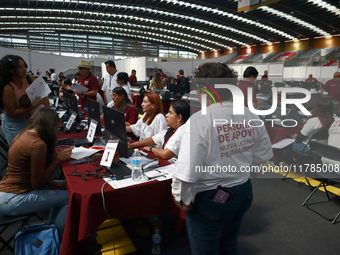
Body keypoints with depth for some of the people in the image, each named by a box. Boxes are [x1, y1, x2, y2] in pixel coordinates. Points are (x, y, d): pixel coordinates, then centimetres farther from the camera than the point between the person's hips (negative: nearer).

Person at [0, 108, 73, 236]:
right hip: (12, 199, -9)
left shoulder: (24, 134, 5)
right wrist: (58, 158, -12)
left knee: (63, 186, 11)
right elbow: (37, 184, -16)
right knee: (69, 197, -8)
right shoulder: (38, 144, -23)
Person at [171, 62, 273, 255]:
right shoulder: (251, 116, -5)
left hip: (209, 200, -6)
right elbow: (263, 155, 6)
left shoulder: (200, 120, -25)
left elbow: (186, 172, -29)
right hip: (243, 192, 7)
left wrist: (183, 199, -11)